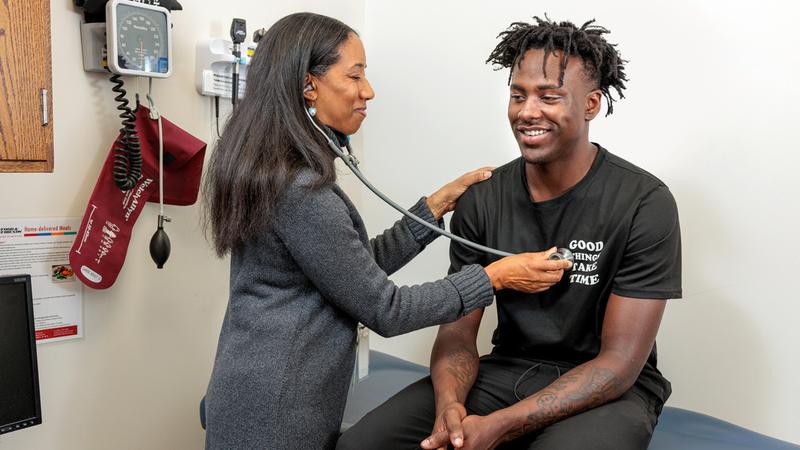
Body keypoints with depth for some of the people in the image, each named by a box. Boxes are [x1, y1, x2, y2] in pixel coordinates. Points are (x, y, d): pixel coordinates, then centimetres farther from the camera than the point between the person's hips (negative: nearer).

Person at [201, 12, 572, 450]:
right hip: (275, 412, -9)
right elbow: (383, 310, -18)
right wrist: (497, 276, -12)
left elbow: (362, 267, 7)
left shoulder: (272, 170, 5)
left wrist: (438, 203, 5)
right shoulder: (299, 188, -24)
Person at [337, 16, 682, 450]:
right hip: (505, 372, 3)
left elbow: (620, 363, -16)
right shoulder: (481, 199, -3)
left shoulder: (645, 204, -14)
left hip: (611, 390, -3)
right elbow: (457, 331, -2)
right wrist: (449, 404, -24)